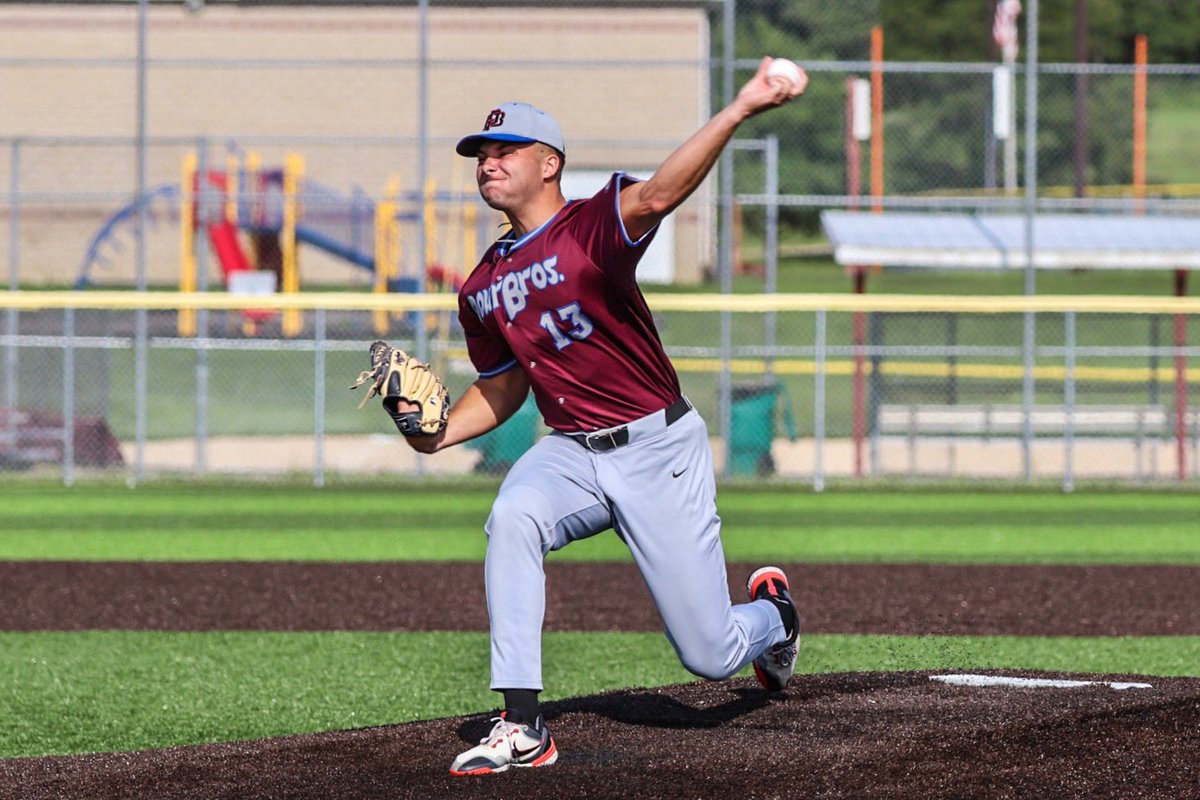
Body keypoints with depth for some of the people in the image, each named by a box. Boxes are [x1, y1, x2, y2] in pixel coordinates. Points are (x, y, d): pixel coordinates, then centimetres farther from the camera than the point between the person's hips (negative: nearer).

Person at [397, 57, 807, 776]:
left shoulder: (593, 227, -13)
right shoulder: (483, 290, 8)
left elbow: (656, 195, -34)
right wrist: (436, 435, 2)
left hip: (659, 447, -5)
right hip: (571, 453, 5)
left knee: (711, 655, -3)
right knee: (512, 518, -31)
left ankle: (770, 614, 38)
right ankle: (522, 729, -31)